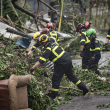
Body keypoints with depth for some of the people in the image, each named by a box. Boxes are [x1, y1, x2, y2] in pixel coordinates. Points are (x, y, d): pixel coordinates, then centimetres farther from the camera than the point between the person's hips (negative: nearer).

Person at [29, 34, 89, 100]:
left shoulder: (48, 50, -12)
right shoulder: (54, 44, 11)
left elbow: (40, 61, -16)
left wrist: (32, 68, -14)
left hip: (62, 64, -8)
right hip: (68, 60, 8)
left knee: (55, 79, 1)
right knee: (71, 76, 21)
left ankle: (54, 97, 5)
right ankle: (84, 88, 26)